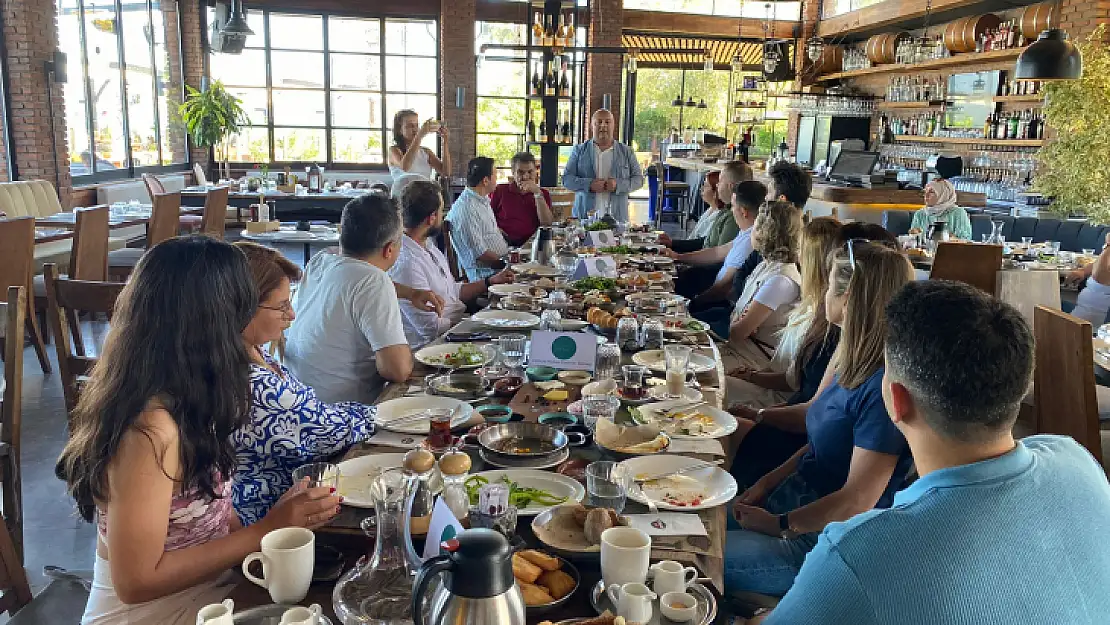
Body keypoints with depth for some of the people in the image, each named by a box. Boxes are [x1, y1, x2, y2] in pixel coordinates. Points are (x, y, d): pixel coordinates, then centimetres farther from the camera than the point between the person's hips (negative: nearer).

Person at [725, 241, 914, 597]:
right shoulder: (855, 362, 4)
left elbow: (857, 502, -23)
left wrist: (778, 525, -13)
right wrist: (765, 484, 4)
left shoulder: (884, 387, -26)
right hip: (798, 494, 9)